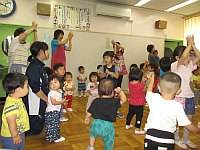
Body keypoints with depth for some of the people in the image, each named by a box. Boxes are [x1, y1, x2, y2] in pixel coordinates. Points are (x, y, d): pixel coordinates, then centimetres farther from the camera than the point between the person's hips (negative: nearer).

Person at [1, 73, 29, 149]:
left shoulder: (17, 100, -3)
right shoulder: (11, 105, -34)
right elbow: (11, 123, -30)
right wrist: (15, 136, -19)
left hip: (20, 133, 9)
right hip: (11, 137, -9)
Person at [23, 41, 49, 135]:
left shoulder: (40, 66, 10)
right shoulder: (34, 67, -21)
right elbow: (36, 89, -24)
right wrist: (47, 100, -14)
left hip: (41, 104, 10)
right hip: (35, 106, -10)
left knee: (39, 127, 21)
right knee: (35, 130, 4)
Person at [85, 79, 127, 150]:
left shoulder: (96, 101, -2)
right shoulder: (114, 102, -7)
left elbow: (89, 112, 6)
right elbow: (123, 100, 7)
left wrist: (87, 118, 26)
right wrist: (120, 91, -5)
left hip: (96, 124, 2)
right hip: (107, 126, -2)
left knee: (92, 132, 36)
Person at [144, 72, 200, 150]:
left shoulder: (154, 98, -11)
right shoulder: (177, 106, -15)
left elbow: (149, 92, 14)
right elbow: (188, 125, -4)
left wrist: (152, 81, 31)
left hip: (151, 137, 1)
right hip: (167, 140, -1)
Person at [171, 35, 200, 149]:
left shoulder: (189, 65, 7)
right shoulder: (175, 66, -12)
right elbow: (183, 56, -28)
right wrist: (189, 44, -17)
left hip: (189, 96, 7)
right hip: (179, 97, -6)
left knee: (189, 119, 15)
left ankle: (185, 139, 34)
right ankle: (177, 139, 28)